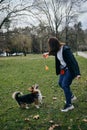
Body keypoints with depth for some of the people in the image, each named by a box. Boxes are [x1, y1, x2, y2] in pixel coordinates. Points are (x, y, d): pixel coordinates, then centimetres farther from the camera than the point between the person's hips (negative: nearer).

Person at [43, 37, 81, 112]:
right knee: (61, 83, 14)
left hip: (70, 69, -9)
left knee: (65, 85, -11)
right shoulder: (57, 49, -3)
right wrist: (48, 53, 21)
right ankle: (71, 96, 33)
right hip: (63, 69, 9)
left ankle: (69, 105, 2)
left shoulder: (65, 49, -28)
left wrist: (77, 73, -39)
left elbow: (73, 60, -32)